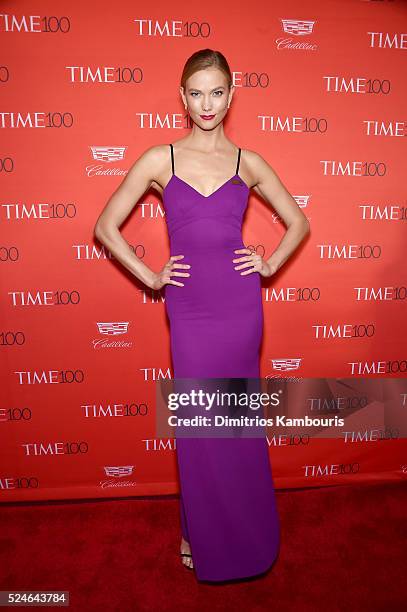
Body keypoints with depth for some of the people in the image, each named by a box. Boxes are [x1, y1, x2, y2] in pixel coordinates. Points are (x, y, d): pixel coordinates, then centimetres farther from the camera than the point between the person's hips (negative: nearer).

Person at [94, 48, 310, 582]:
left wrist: (270, 264, 3)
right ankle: (202, 535, 33)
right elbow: (106, 226, 5)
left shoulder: (248, 162, 5)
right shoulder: (159, 160, 1)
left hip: (240, 303, 1)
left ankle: (243, 533, 37)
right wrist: (150, 277, -1)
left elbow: (298, 222, 15)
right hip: (189, 306, -1)